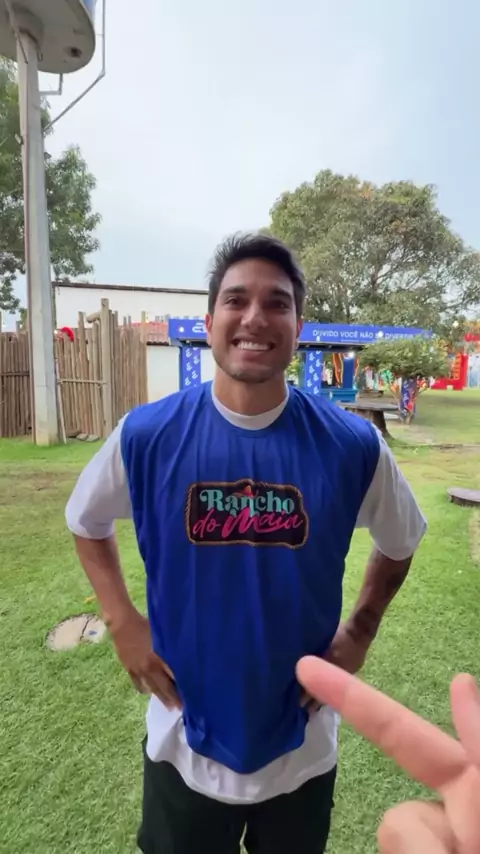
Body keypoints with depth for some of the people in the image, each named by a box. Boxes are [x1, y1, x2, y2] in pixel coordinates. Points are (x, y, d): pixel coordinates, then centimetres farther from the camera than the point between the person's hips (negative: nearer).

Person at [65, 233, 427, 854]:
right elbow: (85, 523, 2)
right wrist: (121, 623, -6)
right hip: (184, 745, 0)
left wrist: (361, 630, -4)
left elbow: (399, 543, 3)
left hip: (302, 751, 1)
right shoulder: (146, 435, -17)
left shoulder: (353, 445, -17)